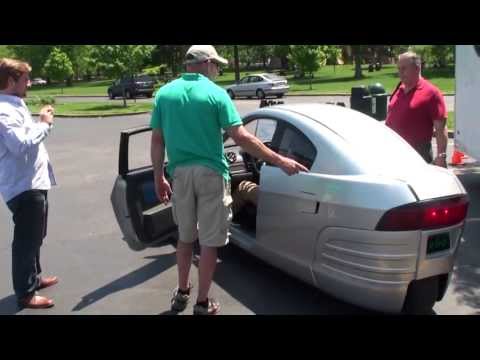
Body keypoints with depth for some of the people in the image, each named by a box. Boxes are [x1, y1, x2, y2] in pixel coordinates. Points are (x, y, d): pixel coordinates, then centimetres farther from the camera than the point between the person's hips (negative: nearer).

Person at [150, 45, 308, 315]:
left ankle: (182, 293, 33)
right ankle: (203, 304, 15)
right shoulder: (215, 93, -7)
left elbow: (157, 141, 3)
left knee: (185, 236, 21)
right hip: (210, 174, -4)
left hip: (180, 173, 4)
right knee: (209, 241, 6)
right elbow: (241, 137, -14)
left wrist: (159, 178, 11)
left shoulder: (164, 93, 5)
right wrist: (279, 161, -11)